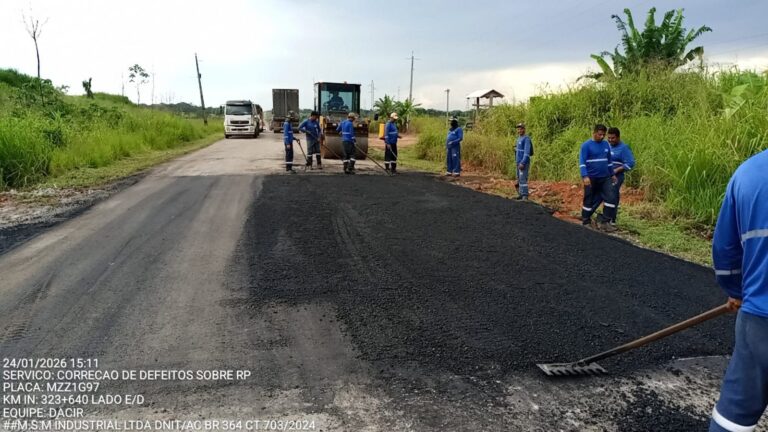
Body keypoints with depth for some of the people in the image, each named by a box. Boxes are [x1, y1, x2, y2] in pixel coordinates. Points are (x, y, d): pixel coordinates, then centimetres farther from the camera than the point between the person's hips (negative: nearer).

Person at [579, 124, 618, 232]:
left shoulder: (606, 145, 9)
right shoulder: (586, 145, -8)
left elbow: (609, 161, 19)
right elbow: (582, 162, -14)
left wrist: (612, 174, 21)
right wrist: (585, 176, -24)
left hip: (605, 178, 5)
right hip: (591, 178, -5)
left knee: (611, 198, -5)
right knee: (589, 201, 5)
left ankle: (605, 221, 2)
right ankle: (586, 222, 18)